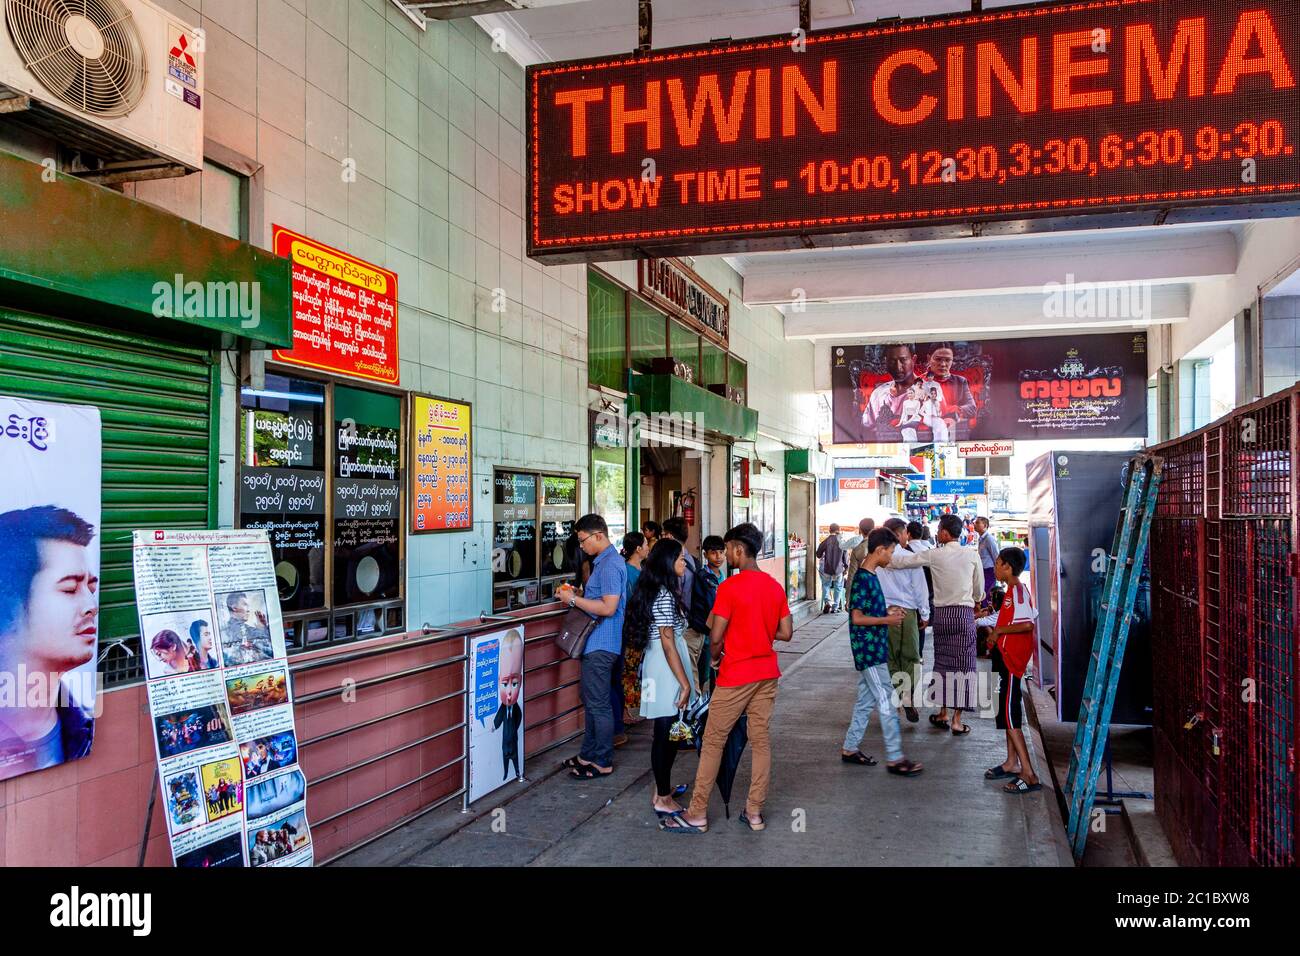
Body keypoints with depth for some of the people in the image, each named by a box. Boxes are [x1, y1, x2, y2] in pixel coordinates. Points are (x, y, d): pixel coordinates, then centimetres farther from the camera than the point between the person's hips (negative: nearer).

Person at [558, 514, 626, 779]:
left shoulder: (610, 565, -19)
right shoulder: (603, 561, 15)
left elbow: (608, 607, -26)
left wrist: (574, 600, -18)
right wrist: (574, 596, 8)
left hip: (601, 645, -11)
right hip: (595, 643, 11)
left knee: (598, 704, -2)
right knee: (591, 702, 17)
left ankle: (602, 762, 7)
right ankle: (588, 754, 27)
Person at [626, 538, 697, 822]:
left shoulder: (653, 591, 11)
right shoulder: (665, 596, -19)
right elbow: (668, 642, -21)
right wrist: (685, 683, -18)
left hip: (656, 664, 10)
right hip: (666, 669, -10)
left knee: (667, 732, 18)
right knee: (667, 732, -1)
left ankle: (662, 787, 30)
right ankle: (663, 799, 8)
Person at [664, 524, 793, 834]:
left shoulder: (729, 587, -15)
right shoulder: (775, 586, 4)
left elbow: (715, 636, -15)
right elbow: (786, 633, 7)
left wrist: (714, 657, 4)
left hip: (735, 675, -6)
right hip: (767, 673, 6)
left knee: (713, 742, 3)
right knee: (761, 740, 10)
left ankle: (697, 814, 8)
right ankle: (755, 812, 15)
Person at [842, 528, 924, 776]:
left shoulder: (871, 576, 11)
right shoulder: (863, 579, -18)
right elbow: (857, 618, -21)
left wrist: (887, 611, 10)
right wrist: (887, 620, -15)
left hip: (873, 649, 10)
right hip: (869, 650, -10)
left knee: (866, 700, 15)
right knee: (886, 703, -5)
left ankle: (850, 749, 23)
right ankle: (894, 758, 1)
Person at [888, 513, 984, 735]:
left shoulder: (935, 555, -3)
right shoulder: (972, 555, 0)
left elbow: (903, 561, 0)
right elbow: (979, 589, 7)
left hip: (942, 613, 0)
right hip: (965, 613, 0)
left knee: (943, 663, 12)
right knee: (963, 664, 3)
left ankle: (943, 714, 19)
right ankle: (956, 721, 3)